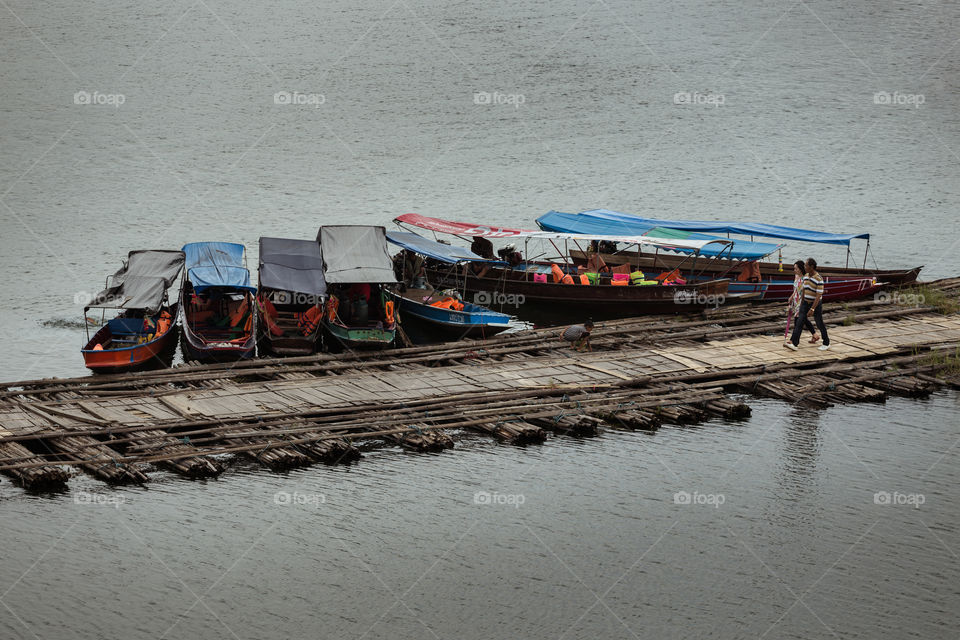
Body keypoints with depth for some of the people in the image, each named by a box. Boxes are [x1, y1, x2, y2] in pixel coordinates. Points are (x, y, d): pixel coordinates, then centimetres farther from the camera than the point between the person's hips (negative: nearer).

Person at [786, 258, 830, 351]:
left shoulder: (819, 279, -20)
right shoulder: (806, 276, 4)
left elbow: (819, 295, -23)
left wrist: (812, 309, -28)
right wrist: (801, 304, 20)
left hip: (816, 304, -6)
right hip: (805, 302, 6)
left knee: (820, 324, 7)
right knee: (799, 322, -6)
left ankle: (826, 343, 24)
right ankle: (794, 343, -12)